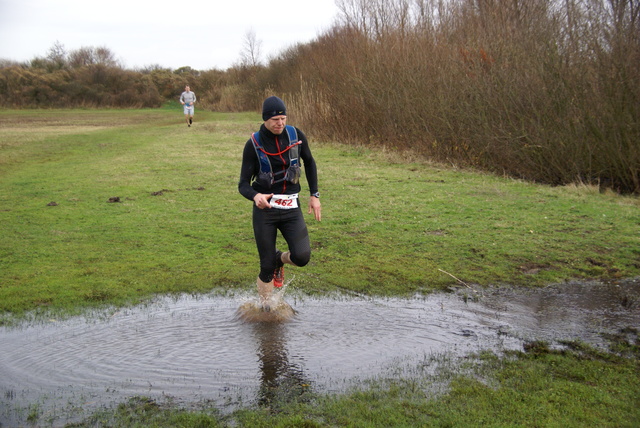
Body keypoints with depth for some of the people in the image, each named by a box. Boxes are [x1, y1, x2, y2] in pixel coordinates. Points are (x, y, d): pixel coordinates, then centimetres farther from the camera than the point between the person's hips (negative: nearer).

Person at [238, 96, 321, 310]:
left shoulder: (296, 135, -1)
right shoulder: (254, 144, -8)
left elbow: (309, 163, 17)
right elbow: (243, 184, -9)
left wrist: (314, 195, 13)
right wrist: (255, 196, -31)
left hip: (291, 207, 2)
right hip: (265, 208, -2)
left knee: (302, 257, -17)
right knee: (266, 266, 0)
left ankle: (281, 259, 19)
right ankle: (264, 307, 24)